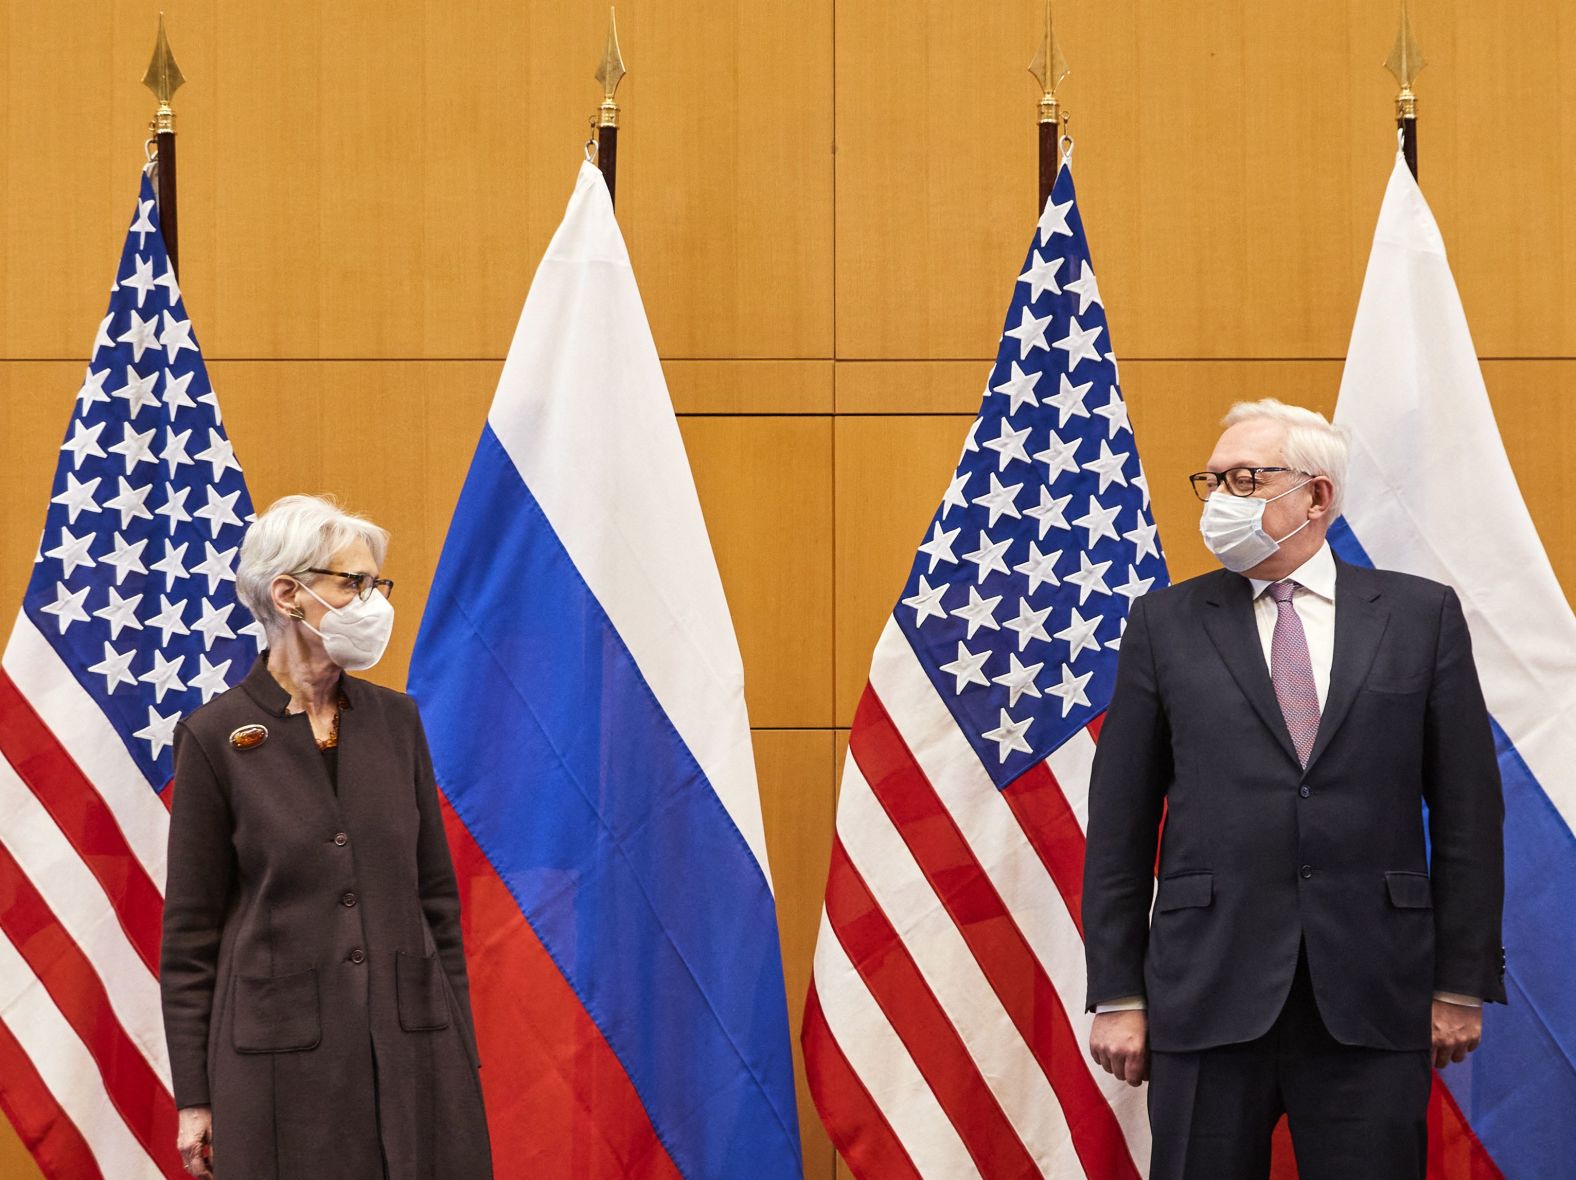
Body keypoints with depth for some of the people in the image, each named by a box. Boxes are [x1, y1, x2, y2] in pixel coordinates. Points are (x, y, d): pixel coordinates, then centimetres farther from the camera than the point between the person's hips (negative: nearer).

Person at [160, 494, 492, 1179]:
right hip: (281, 1051, -4)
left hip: (411, 1038, 4)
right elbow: (190, 929, -2)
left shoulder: (395, 721, 8)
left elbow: (435, 892, 12)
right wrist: (193, 1096, -3)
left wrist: (459, 1045, 9)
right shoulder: (215, 737, -4)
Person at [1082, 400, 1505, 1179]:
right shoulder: (1165, 625, 7)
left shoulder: (1421, 616, 6)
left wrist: (1462, 986, 1)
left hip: (1373, 1001, 0)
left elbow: (1467, 811, 5)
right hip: (1208, 995, 0)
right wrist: (1117, 996, 0)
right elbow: (1120, 823, 5)